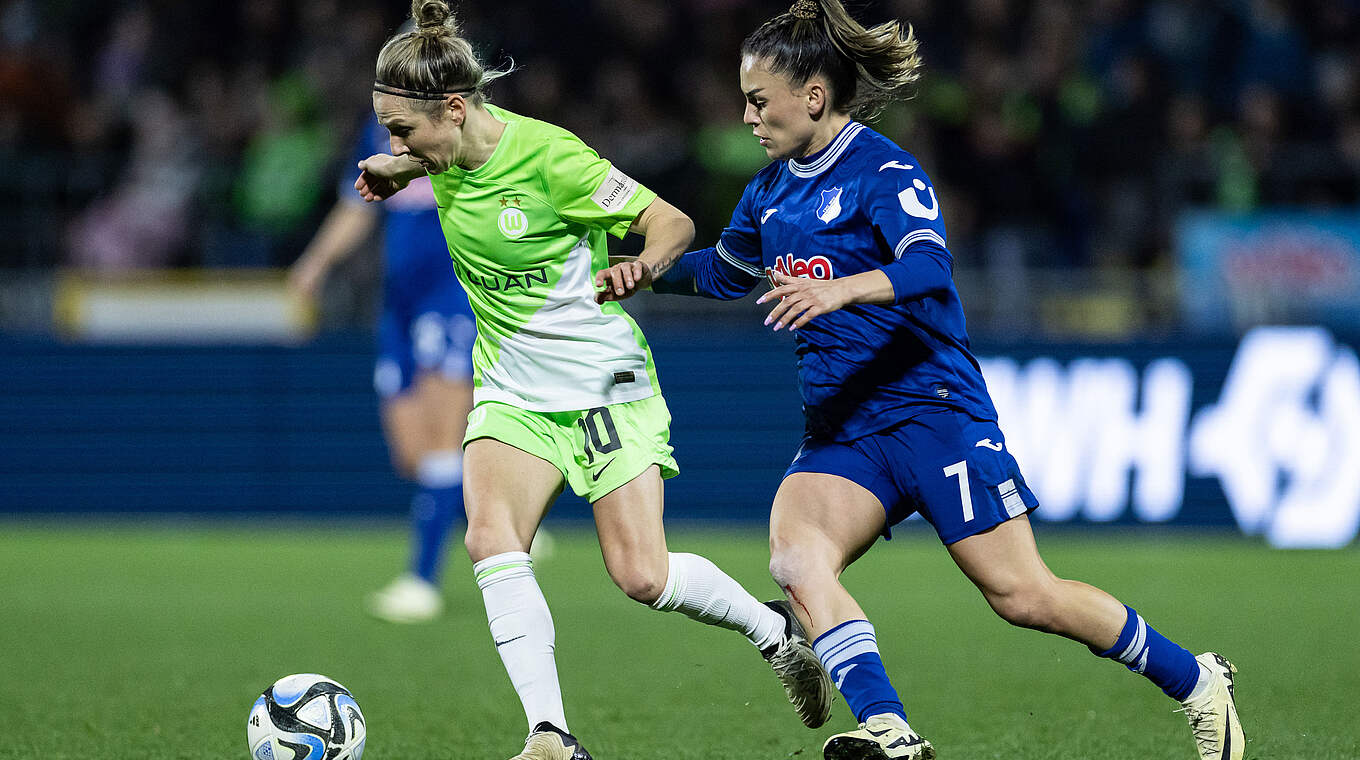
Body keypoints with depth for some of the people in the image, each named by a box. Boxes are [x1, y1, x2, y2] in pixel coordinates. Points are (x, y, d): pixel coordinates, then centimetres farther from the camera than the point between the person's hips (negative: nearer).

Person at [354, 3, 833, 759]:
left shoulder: (547, 153, -21)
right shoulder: (447, 153, -3)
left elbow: (674, 222, -16)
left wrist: (639, 266, -35)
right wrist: (398, 170, 9)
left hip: (603, 377, -5)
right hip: (512, 387, 5)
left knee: (643, 576, -9)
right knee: (491, 540, -20)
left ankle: (775, 628, 21)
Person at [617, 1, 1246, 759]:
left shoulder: (883, 171, -11)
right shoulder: (772, 191, 12)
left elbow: (929, 267, -28)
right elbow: (726, 270, 32)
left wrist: (841, 289, -45)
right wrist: (653, 270, 15)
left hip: (934, 409, -7)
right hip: (841, 431, 7)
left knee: (1023, 595, -7)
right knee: (796, 560, -22)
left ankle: (1198, 684, 11)